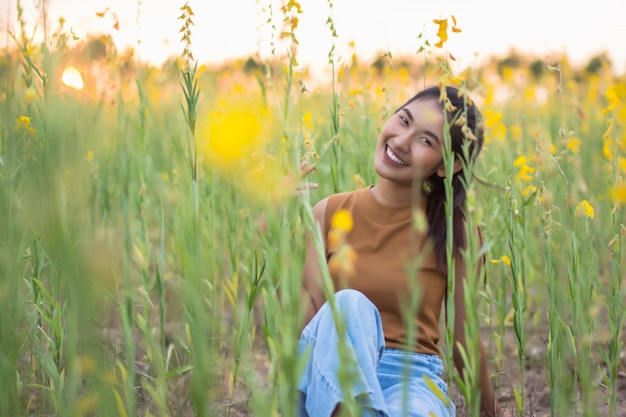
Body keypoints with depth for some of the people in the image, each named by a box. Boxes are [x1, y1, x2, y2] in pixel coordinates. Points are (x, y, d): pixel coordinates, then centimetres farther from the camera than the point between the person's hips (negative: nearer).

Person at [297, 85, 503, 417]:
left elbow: (464, 340, 8)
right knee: (350, 306, -33)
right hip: (328, 374, 4)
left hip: (414, 382, -3)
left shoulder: (455, 229, -2)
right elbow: (308, 323, -3)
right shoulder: (328, 214, 4)